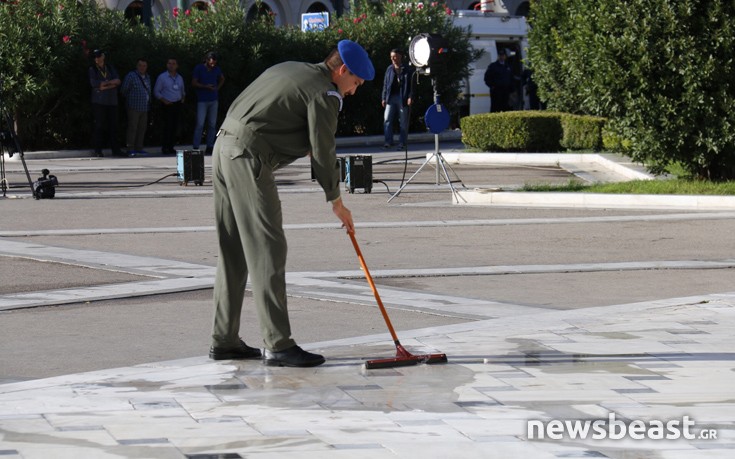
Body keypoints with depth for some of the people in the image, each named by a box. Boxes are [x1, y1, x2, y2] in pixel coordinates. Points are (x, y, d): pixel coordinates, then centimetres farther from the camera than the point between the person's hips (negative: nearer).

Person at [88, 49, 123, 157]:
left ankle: (115, 149, 4)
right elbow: (94, 83, -10)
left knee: (113, 126, 2)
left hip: (112, 101, 3)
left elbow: (118, 82, 0)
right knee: (99, 126, -6)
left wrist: (104, 86, -12)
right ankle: (98, 149, -2)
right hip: (99, 102, -3)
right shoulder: (92, 69, 5)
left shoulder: (110, 68, 14)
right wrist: (110, 82, -5)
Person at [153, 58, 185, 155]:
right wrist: (164, 100, -11)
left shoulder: (179, 78, 15)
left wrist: (183, 98, 8)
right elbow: (156, 91, 0)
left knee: (175, 127, 2)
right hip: (167, 106, -5)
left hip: (177, 105, 5)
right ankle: (164, 147, -6)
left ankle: (171, 147, 10)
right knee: (167, 126, -11)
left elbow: (183, 90, 27)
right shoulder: (162, 77, 0)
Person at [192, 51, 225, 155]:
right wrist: (205, 86, -20)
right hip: (202, 101, -5)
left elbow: (222, 79, 26)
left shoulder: (216, 69, 8)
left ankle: (210, 147, 9)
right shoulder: (199, 69, -5)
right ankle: (195, 147, -10)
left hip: (213, 100, 5)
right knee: (200, 124, -11)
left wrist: (217, 88, 8)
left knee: (212, 124, 4)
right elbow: (194, 83, -6)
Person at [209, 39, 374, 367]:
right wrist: (336, 201, 7)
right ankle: (278, 345, -10)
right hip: (249, 158, -10)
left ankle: (224, 340, 18)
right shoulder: (324, 94, -6)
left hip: (223, 146, 10)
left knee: (232, 251, 13)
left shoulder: (288, 70, 22)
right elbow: (322, 151, -5)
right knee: (268, 251, -9)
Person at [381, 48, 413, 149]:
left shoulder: (407, 70, 2)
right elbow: (385, 84, 14)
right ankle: (388, 141, -5)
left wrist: (410, 97, -12)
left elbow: (411, 84, -1)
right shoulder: (389, 69, 12)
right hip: (391, 97, 3)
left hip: (402, 98, -3)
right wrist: (384, 98, 8)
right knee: (387, 119, -7)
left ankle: (403, 143, 9)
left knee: (403, 122, 3)